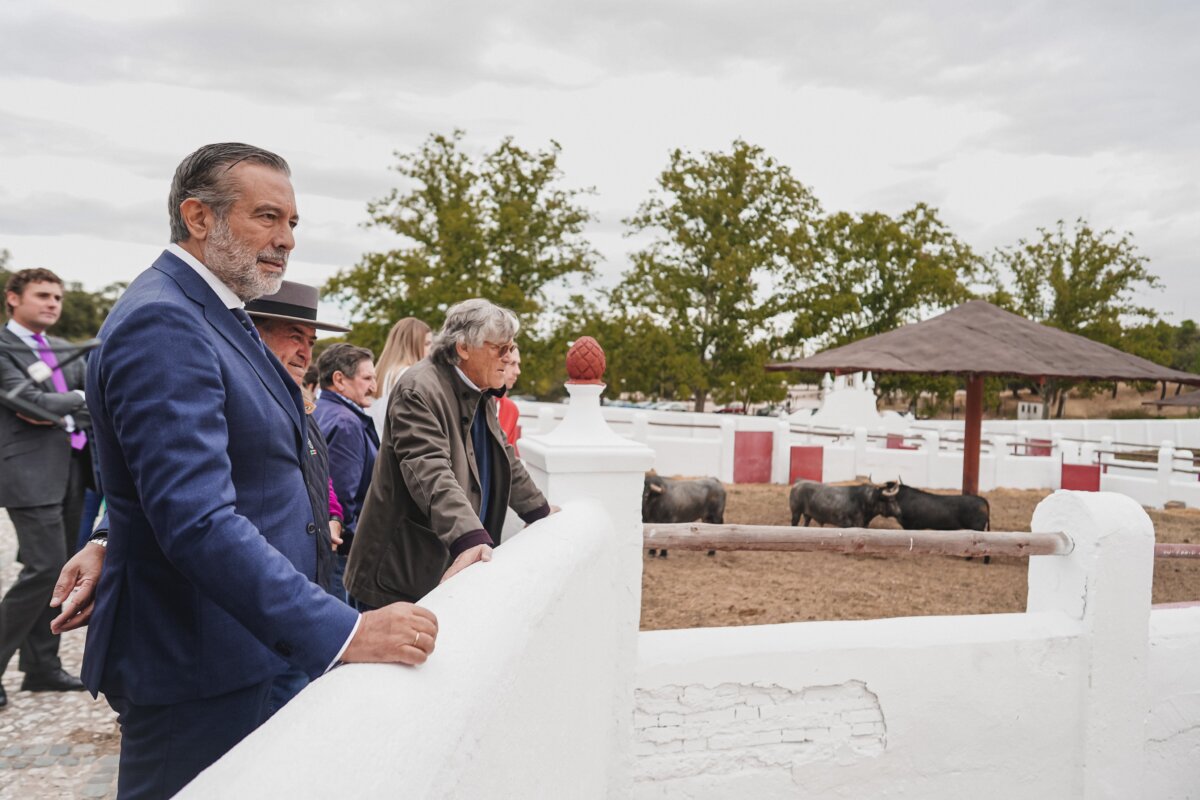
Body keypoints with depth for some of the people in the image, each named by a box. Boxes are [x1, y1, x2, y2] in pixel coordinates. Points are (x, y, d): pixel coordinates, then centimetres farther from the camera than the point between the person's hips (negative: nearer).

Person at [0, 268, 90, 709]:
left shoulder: (64, 350, 17)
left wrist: (56, 410, -8)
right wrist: (80, 401, -3)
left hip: (70, 471, 7)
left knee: (56, 572, 10)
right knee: (44, 568, -12)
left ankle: (41, 667, 20)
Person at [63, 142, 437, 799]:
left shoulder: (214, 313, 11)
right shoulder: (161, 323, -21)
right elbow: (198, 520, -30)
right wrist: (341, 632, -31)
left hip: (244, 648, 9)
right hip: (197, 669, -9)